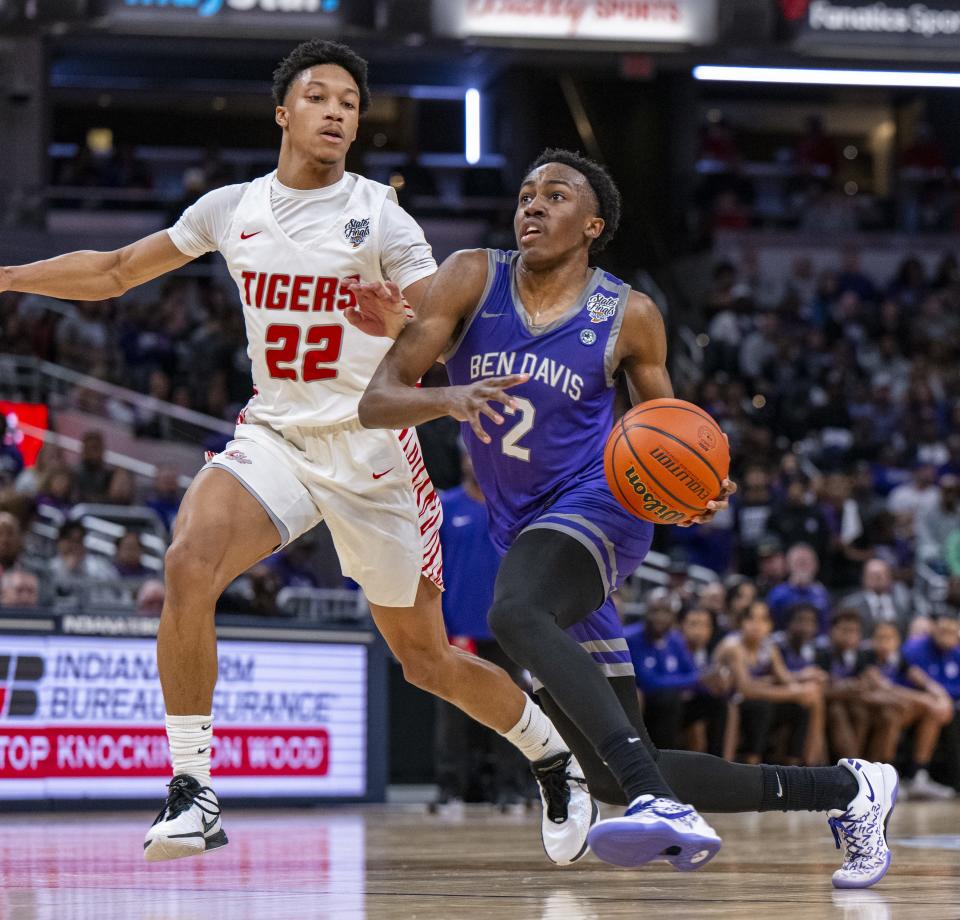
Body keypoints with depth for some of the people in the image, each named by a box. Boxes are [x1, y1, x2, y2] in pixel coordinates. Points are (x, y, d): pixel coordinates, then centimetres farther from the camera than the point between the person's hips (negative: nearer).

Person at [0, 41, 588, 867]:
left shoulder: (379, 217, -8)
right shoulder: (231, 210, 3)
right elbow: (114, 273, 14)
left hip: (370, 452, -2)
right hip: (273, 438, 2)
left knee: (428, 659, 5)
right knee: (189, 564, -28)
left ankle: (556, 759, 33)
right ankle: (193, 794, -20)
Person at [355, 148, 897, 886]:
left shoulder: (628, 317, -1)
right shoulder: (473, 280, 0)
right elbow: (376, 401, -7)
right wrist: (447, 398, -29)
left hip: (597, 511, -4)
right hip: (524, 536, 4)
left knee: (514, 612, -40)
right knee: (614, 779, 3)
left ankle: (661, 805, -52)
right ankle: (845, 789, 19)